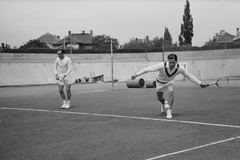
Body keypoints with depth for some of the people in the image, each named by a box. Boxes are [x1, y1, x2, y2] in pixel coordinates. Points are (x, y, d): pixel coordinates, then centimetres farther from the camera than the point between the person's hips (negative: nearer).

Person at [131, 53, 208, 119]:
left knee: (171, 91, -31)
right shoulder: (162, 65, -37)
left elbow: (189, 76, -12)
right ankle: (164, 103, 53)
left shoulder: (180, 68, -29)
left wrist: (200, 83, -10)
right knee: (159, 98, 13)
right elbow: (148, 69, -31)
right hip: (160, 82, 0)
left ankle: (169, 112, -21)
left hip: (170, 81, 0)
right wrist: (137, 74, -35)